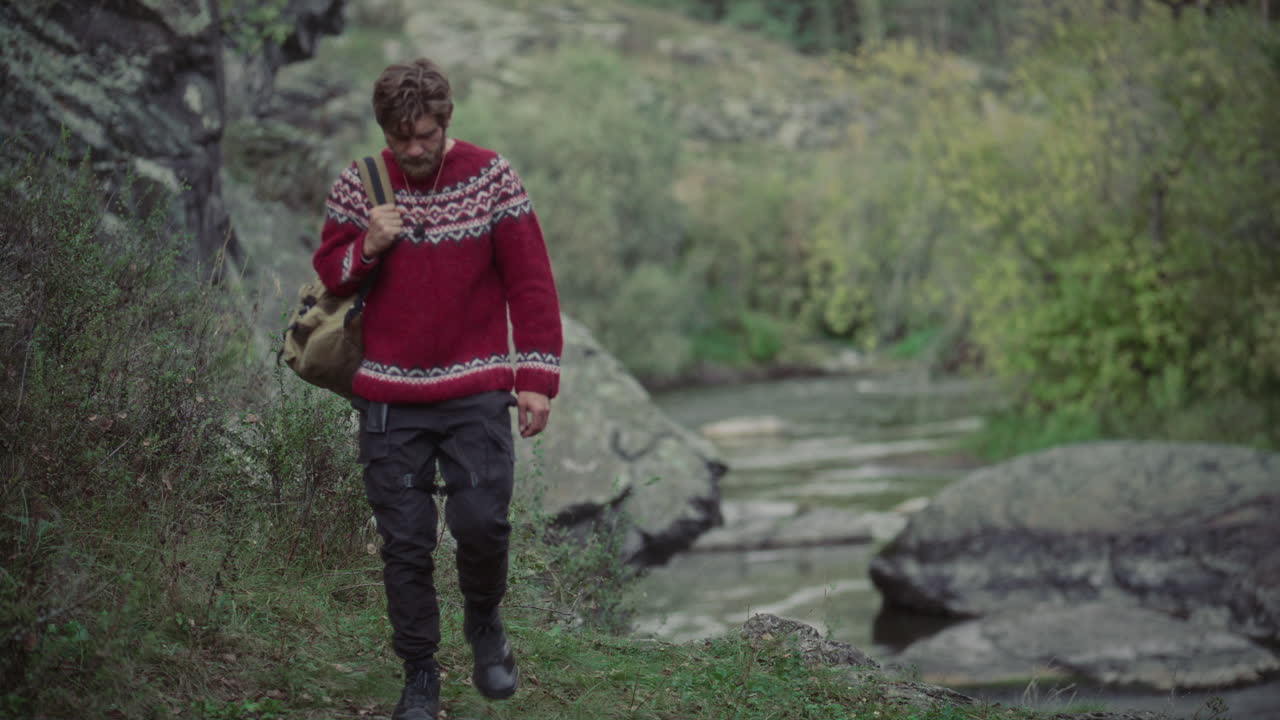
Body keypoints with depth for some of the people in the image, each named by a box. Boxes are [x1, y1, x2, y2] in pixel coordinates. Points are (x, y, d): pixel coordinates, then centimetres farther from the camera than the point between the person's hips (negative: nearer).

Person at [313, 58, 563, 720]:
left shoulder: (491, 178, -4)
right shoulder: (356, 187, 2)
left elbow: (530, 281, -2)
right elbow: (328, 275, 10)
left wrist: (536, 377, -7)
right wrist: (367, 247, -13)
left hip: (475, 392, -2)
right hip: (389, 397, 2)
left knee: (480, 521, -13)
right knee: (404, 543, 3)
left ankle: (485, 625, 18)